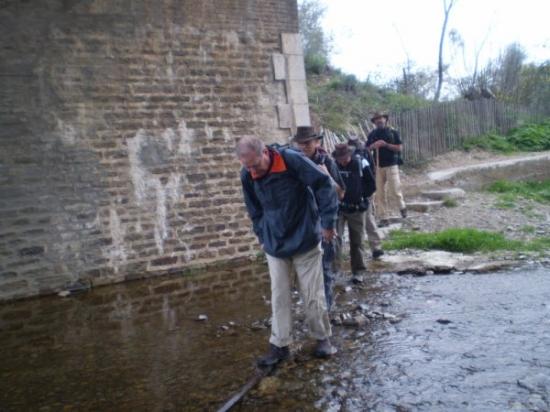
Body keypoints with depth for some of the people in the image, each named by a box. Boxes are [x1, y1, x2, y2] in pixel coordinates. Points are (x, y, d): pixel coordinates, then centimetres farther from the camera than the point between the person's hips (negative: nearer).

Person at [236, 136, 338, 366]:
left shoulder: (291, 160, -21)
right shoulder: (247, 176, -7)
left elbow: (324, 186, -16)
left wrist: (328, 223, -13)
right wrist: (262, 238, 8)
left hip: (305, 241, -3)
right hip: (275, 246, 4)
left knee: (312, 295, 6)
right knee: (279, 297, 6)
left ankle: (323, 338, 26)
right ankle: (279, 345, 19)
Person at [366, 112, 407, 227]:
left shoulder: (393, 132, 1)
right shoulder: (372, 134, 10)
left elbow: (399, 148, -3)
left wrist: (386, 145, -15)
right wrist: (374, 145, -10)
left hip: (392, 165, -3)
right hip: (378, 166, 3)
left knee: (394, 190, -4)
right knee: (380, 194, 2)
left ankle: (402, 206, 27)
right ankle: (384, 218, 9)